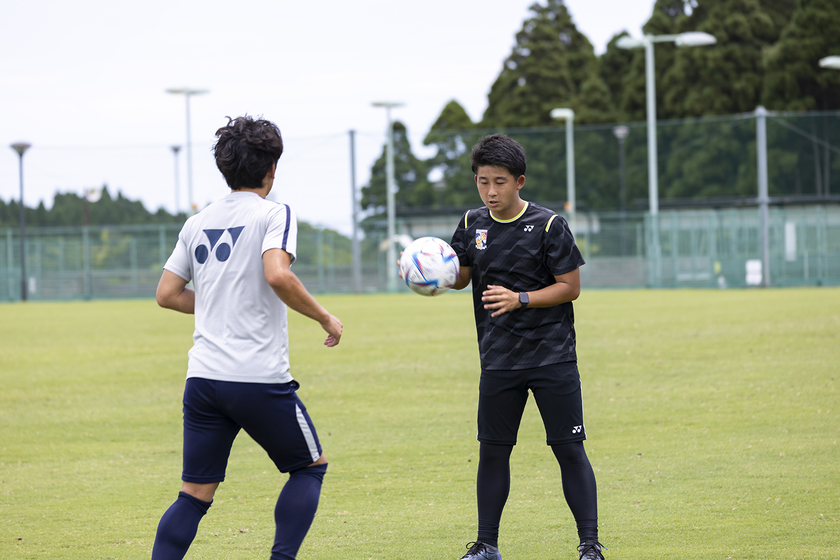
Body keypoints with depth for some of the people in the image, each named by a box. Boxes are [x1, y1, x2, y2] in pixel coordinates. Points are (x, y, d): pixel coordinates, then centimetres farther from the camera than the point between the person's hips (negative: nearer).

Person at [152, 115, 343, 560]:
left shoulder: (197, 223, 13)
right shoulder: (273, 214, -5)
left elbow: (166, 294, 16)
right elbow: (277, 275, -22)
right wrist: (326, 319, -10)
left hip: (203, 376, 5)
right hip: (260, 379, -5)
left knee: (195, 494, 8)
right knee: (311, 466, 15)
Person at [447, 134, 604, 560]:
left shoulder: (548, 226, -9)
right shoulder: (473, 225, 5)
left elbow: (570, 286, -7)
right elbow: (461, 277, 15)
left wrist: (519, 299, -19)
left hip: (553, 356, -4)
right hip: (499, 359, 4)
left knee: (569, 449, -3)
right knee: (492, 449, 6)